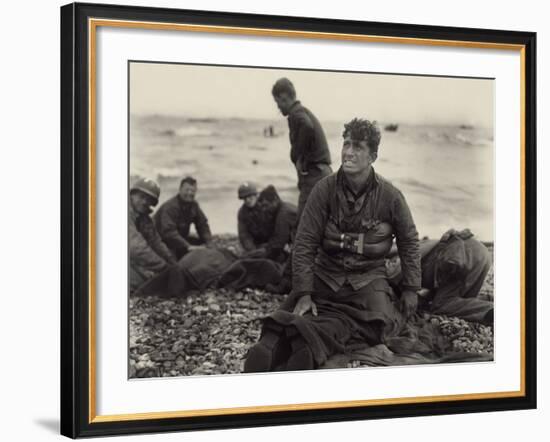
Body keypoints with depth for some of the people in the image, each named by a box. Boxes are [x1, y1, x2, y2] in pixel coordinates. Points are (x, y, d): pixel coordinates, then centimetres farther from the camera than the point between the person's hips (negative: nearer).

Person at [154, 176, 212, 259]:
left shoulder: (194, 205, 3)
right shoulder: (170, 206, -26)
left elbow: (203, 225, 3)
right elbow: (168, 231, -37)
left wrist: (209, 243, -16)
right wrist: (188, 246, -45)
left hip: (180, 237, 8)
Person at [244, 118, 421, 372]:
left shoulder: (390, 196, -2)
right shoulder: (325, 189, -4)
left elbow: (409, 242, 11)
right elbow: (305, 243, -5)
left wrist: (411, 289, 5)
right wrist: (304, 293, -14)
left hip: (368, 277, -1)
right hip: (326, 273, 2)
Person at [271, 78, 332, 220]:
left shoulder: (296, 114, -10)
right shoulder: (305, 112, 20)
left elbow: (307, 127, -31)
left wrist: (298, 157, -19)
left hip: (313, 175, -10)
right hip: (323, 172, 10)